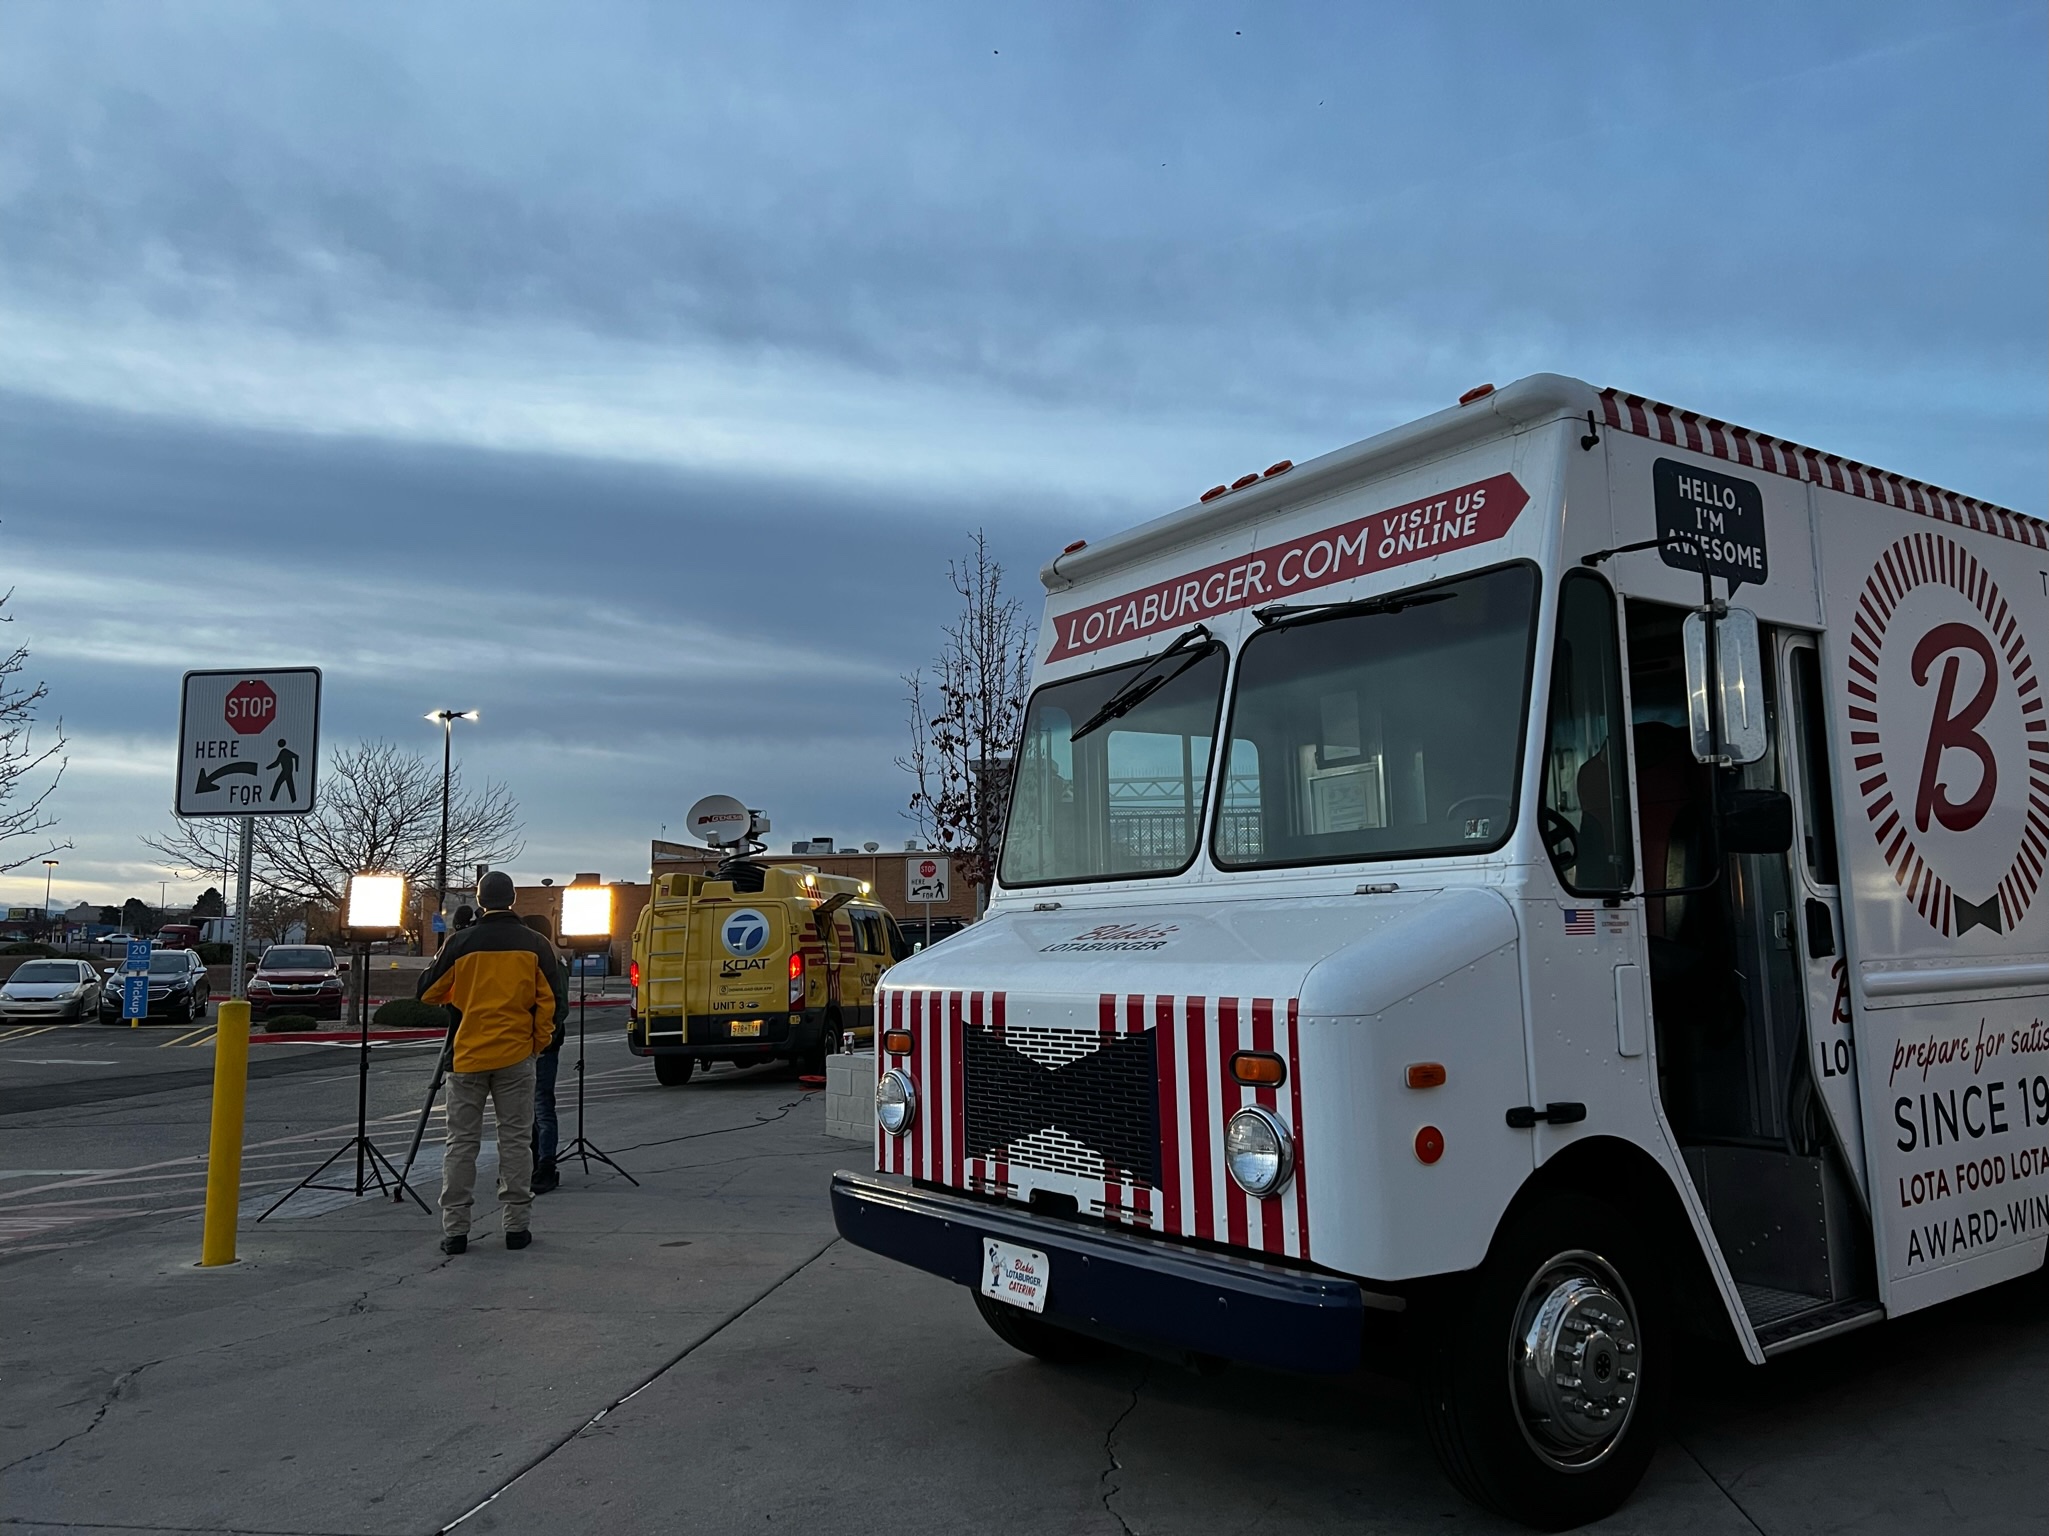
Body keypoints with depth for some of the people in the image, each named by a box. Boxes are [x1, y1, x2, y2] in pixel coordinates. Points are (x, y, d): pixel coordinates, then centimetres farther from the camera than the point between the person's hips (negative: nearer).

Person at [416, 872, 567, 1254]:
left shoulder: (460, 943, -3)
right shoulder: (535, 944, -2)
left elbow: (428, 992, 6)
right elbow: (553, 1001, -3)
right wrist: (540, 1041, 10)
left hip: (467, 1055, 0)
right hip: (516, 1055, 0)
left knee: (461, 1143, 8)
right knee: (516, 1141, 7)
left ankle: (454, 1230, 9)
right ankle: (516, 1227, 8)